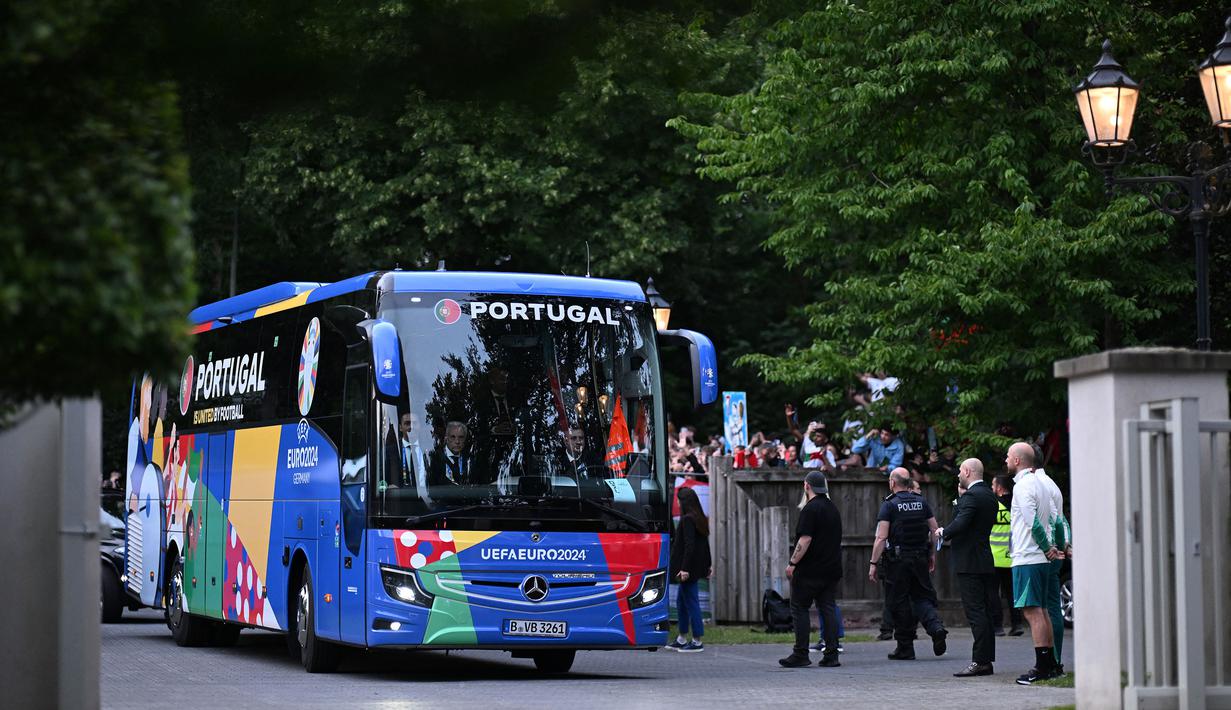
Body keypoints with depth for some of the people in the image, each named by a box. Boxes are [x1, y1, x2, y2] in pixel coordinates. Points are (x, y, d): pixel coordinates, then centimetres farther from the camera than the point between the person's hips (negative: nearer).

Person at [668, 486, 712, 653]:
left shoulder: (687, 520, -17)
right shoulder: (700, 519, 10)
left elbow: (689, 545, -22)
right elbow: (705, 543, 16)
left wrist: (685, 568, -23)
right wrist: (708, 564, 21)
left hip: (689, 568, -10)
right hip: (698, 567, 10)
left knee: (691, 601, -3)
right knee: (681, 600, 18)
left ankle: (697, 642, 2)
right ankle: (682, 639, 24)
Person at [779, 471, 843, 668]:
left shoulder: (810, 509, -13)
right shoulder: (833, 509, 15)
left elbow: (805, 540, -20)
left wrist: (792, 563, -16)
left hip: (810, 570, -8)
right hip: (831, 569, 8)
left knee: (799, 608, -1)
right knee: (828, 609, 6)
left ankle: (800, 654, -4)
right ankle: (831, 654, 1)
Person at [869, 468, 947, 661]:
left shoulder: (889, 505, -7)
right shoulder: (922, 502, 8)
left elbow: (881, 538, -13)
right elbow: (935, 531, 7)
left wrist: (873, 563, -11)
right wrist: (932, 555, 16)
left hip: (898, 560, -4)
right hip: (920, 558, 4)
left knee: (900, 603, 3)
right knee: (923, 597, 12)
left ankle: (905, 648, 6)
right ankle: (936, 627, -15)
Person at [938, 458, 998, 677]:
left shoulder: (971, 496, -15)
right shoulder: (989, 495, 15)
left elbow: (959, 524, -24)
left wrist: (943, 532, -5)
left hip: (969, 563, -10)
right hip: (985, 562, 10)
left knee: (975, 612, -10)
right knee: (983, 612, 11)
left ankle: (979, 661, -12)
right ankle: (986, 660, 14)